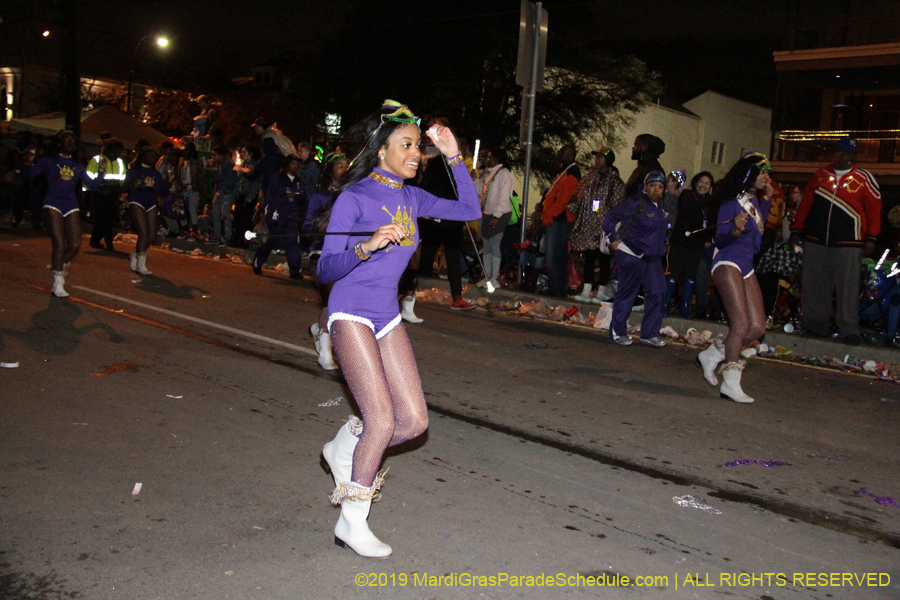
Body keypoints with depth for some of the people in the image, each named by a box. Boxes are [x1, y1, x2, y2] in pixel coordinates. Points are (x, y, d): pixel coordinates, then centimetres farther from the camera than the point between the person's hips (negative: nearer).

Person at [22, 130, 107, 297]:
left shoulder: (77, 165, 14)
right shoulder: (49, 161, 3)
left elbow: (92, 186, 12)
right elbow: (28, 175, -3)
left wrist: (101, 171, 0)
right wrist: (29, 163, -22)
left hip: (71, 207, 4)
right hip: (53, 206, -4)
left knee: (75, 244, -4)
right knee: (59, 244, -11)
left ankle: (58, 266, 27)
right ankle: (58, 284, -1)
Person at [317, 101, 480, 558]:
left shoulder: (410, 198, 8)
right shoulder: (354, 198, -11)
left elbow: (470, 210, 10)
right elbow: (326, 270, -14)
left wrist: (454, 156, 3)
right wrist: (366, 245, -31)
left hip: (387, 317, 7)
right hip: (351, 315, -7)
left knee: (414, 421, 1)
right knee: (383, 420, -13)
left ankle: (345, 448, 28)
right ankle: (351, 523, 6)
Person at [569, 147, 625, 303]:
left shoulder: (615, 181, -2)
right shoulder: (590, 177, 15)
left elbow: (617, 204, -7)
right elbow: (577, 198, 19)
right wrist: (571, 208, 6)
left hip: (603, 226, -5)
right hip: (587, 225, 5)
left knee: (604, 259, 2)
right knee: (588, 258, 7)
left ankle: (601, 292, 10)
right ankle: (586, 291, 12)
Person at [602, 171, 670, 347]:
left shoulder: (659, 207, 12)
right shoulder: (636, 204, -12)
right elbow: (611, 217, -15)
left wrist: (661, 247, 15)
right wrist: (613, 240, -16)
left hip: (652, 258, 8)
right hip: (632, 255, -8)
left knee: (657, 293, 2)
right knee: (627, 294, -1)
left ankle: (650, 334, 11)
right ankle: (617, 332, 11)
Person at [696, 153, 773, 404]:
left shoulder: (753, 200, 14)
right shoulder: (731, 202, -10)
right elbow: (719, 240, -14)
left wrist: (767, 199, 28)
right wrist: (736, 230, -33)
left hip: (746, 268, 9)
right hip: (727, 264, -9)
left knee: (757, 328, 3)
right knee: (741, 324, -17)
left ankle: (712, 354, 19)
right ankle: (730, 383, -13)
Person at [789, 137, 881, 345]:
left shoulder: (864, 179, 5)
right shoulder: (820, 175, 12)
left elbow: (874, 209, 3)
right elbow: (805, 204, 15)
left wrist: (871, 239, -4)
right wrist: (796, 231, 11)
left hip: (848, 243, -3)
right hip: (815, 242, 3)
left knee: (848, 287, -6)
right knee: (814, 286, 4)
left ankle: (849, 331, -3)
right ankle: (815, 326, 13)